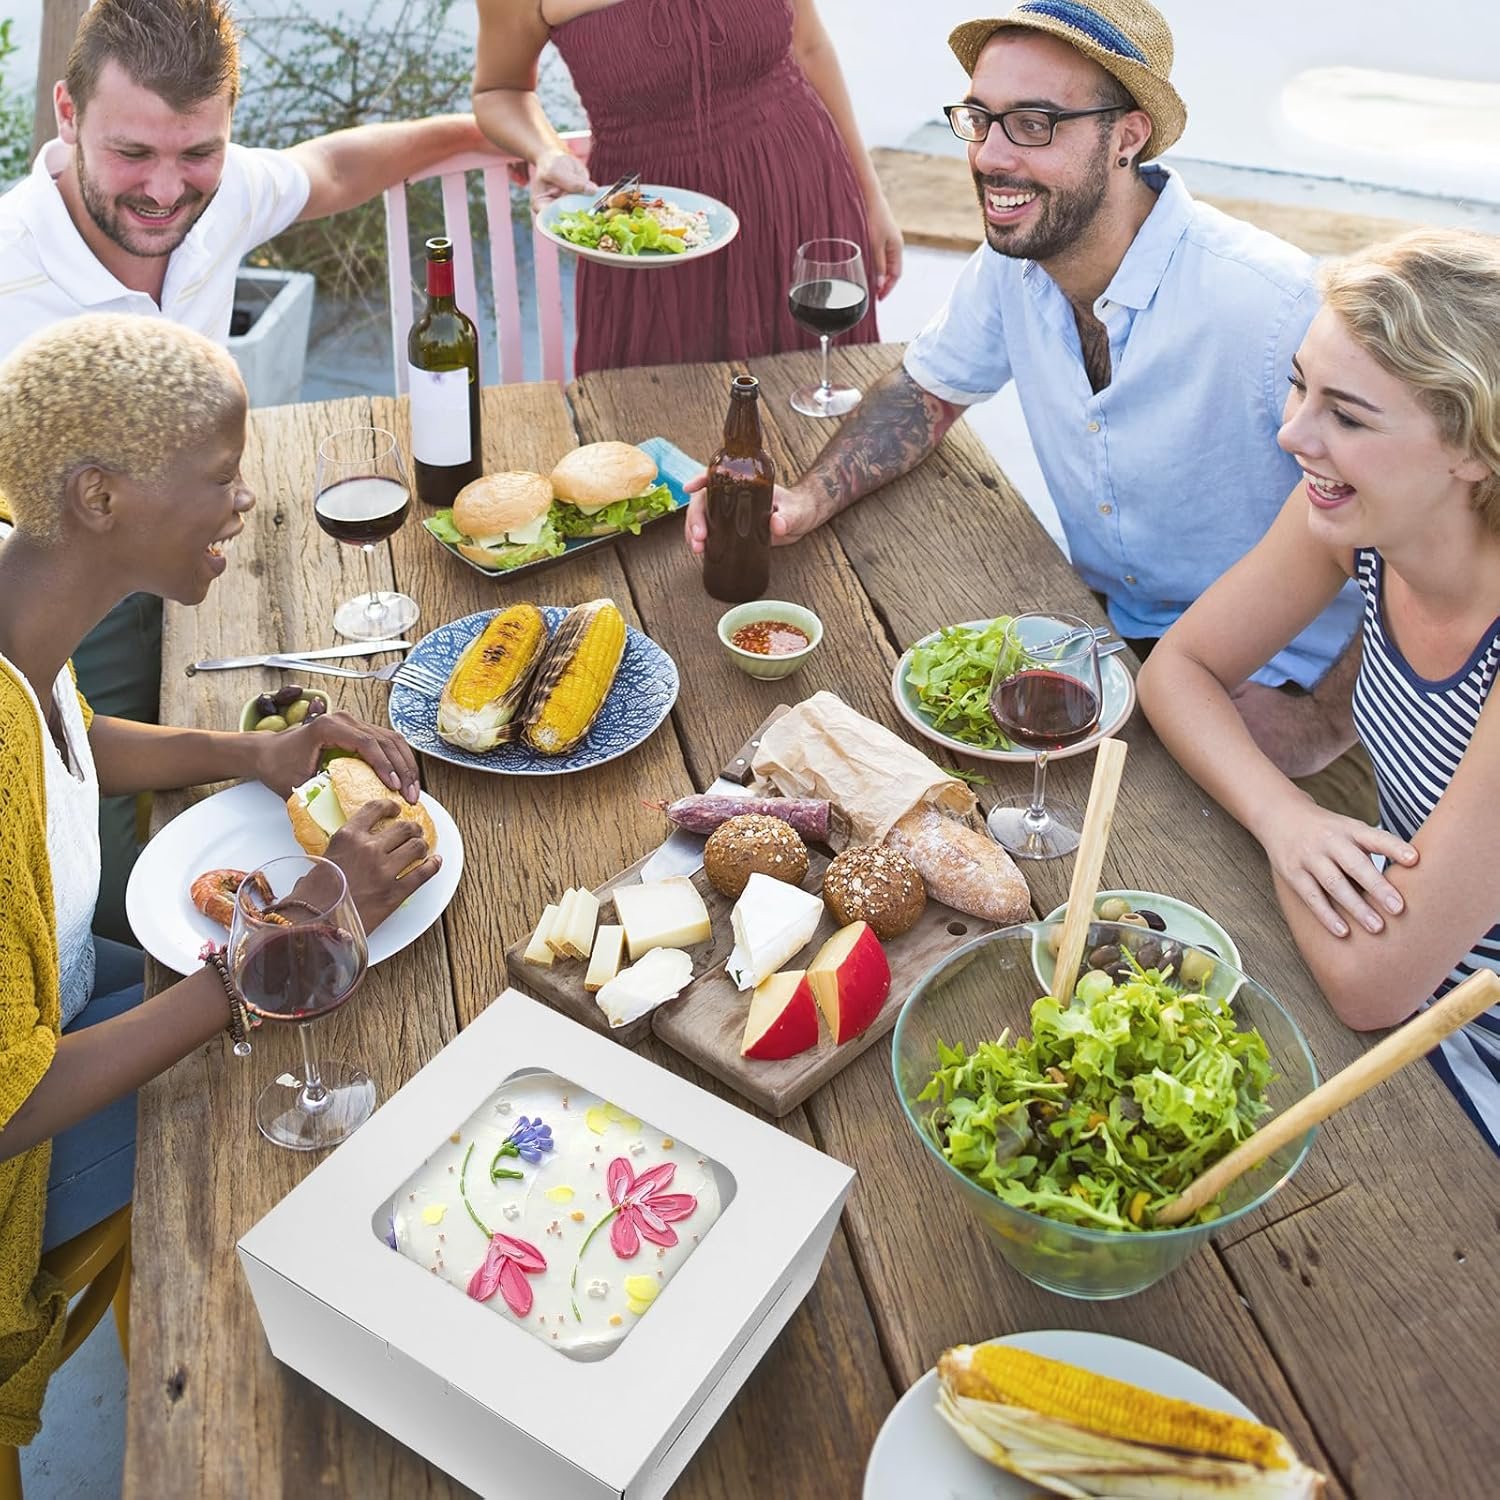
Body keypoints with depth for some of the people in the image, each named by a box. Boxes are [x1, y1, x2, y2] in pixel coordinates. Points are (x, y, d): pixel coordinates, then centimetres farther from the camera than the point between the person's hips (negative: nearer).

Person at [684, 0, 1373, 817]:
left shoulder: (1271, 304, -29)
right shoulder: (1014, 259, -7)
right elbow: (929, 388, 10)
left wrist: (1321, 725, -20)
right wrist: (805, 501, -7)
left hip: (1271, 689, -6)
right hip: (1111, 631, 6)